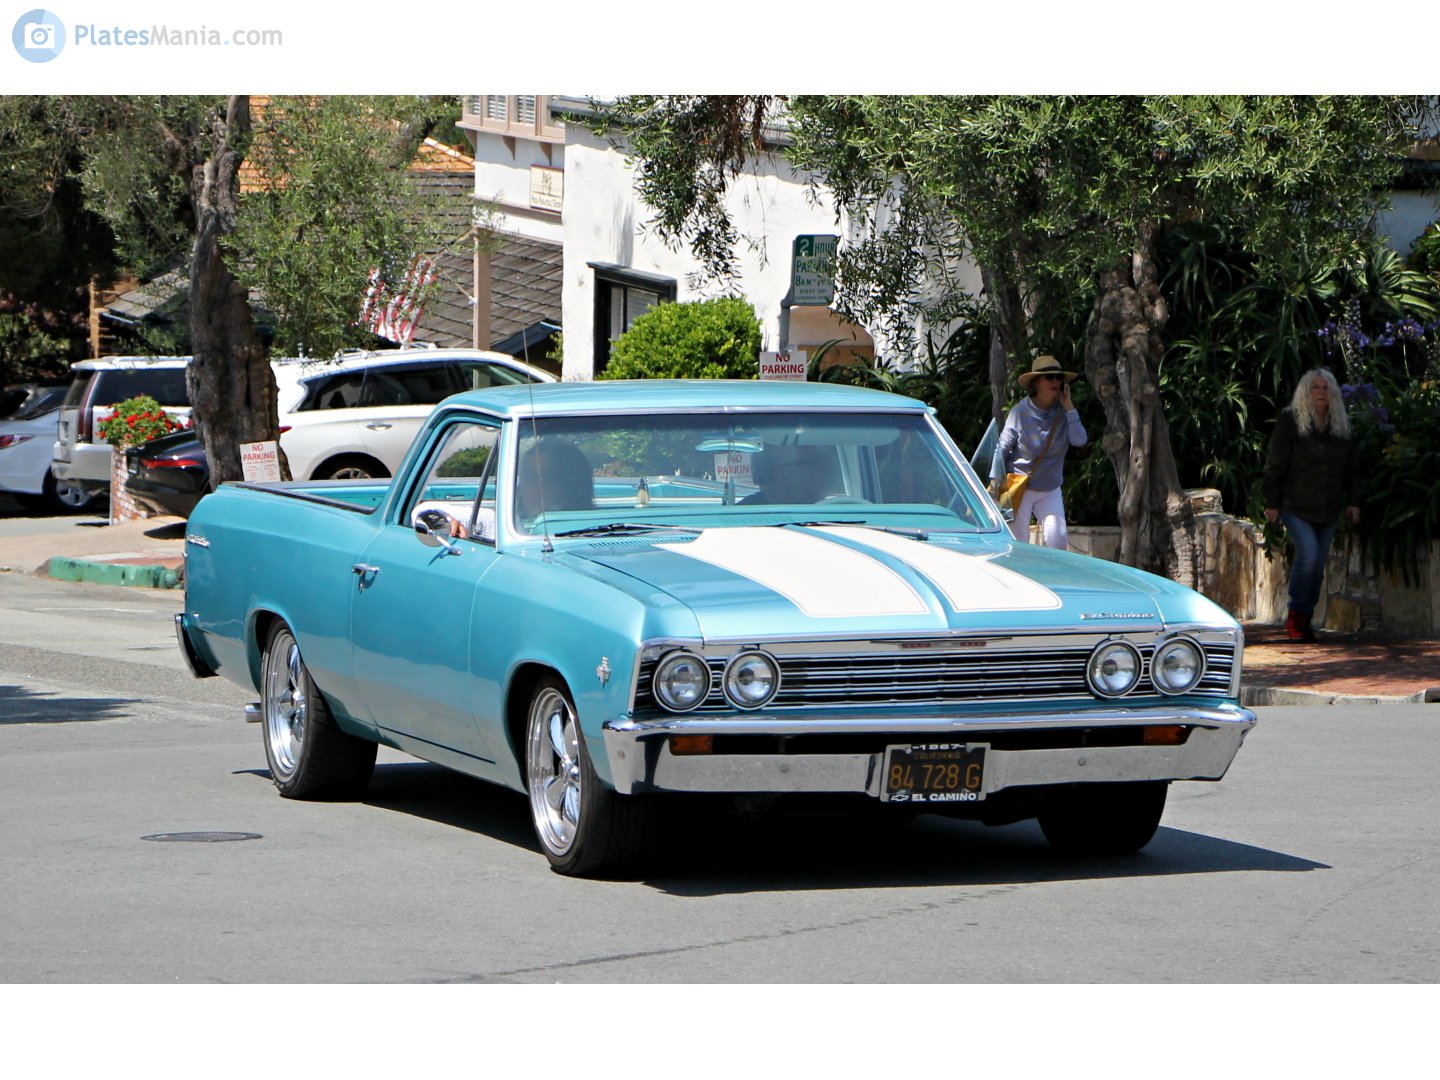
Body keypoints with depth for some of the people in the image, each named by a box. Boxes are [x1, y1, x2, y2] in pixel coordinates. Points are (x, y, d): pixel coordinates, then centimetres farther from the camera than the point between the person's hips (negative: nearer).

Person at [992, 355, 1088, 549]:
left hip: (1050, 490, 2)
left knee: (1058, 538, -11)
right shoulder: (1020, 412, -8)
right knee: (1017, 543, -3)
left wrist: (1069, 408, -16)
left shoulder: (1063, 413, -2)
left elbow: (1080, 440, -17)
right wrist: (995, 481, -11)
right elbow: (1002, 448, -5)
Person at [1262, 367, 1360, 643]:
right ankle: (1295, 616, -6)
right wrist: (1271, 503, -8)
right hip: (1296, 506, -5)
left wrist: (1352, 501, 11)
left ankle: (1305, 620, 14)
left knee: (1318, 566, 5)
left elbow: (1350, 468, 17)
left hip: (1328, 510, 5)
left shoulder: (1341, 425, 10)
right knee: (1308, 554, -19)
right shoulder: (1290, 422, -5)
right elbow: (1275, 465, -6)